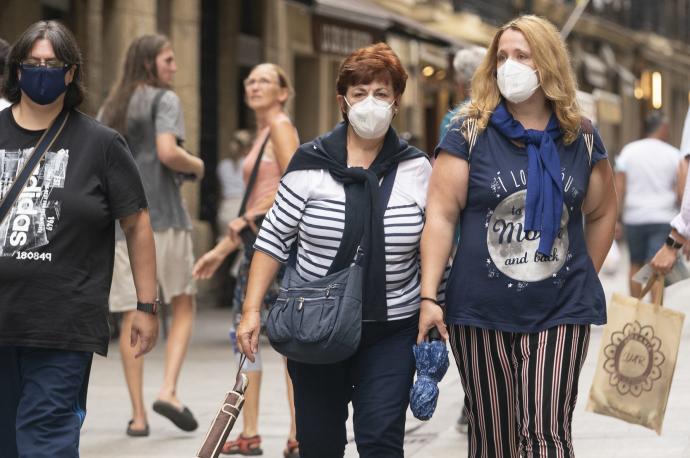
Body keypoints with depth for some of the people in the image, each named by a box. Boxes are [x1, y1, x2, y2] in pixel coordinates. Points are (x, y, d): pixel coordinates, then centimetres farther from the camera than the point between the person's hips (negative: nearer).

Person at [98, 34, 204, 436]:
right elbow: (168, 152, -17)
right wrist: (196, 165, 1)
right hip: (163, 213, -5)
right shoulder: (164, 100, -3)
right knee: (184, 306, 6)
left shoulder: (110, 109, 18)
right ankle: (169, 390, -12)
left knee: (134, 316, 3)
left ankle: (138, 414, 1)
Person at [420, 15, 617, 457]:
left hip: (562, 311, 0)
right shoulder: (470, 133, -2)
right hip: (482, 314, 0)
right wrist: (429, 297, -12)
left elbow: (602, 214, 17)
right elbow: (440, 215, -5)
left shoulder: (581, 138, 5)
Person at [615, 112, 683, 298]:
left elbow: (619, 187, -4)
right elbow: (680, 191, -4)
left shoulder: (628, 150, 2)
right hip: (662, 219, -2)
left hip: (634, 218, 2)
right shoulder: (673, 154, -2)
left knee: (636, 265, 17)